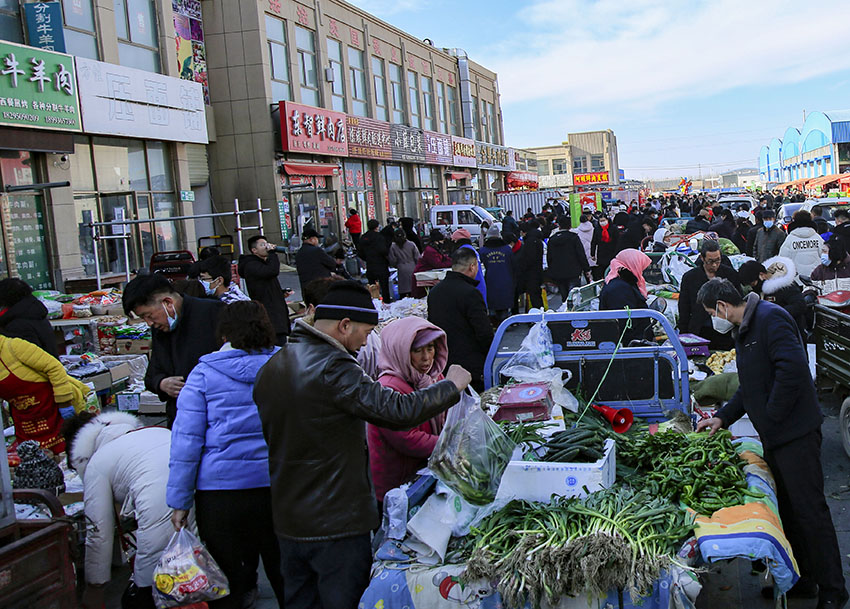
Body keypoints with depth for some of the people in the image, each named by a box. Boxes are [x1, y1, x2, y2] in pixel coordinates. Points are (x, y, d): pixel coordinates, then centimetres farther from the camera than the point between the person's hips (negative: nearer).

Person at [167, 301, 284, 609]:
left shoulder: (204, 374, -3)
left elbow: (187, 439, -6)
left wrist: (179, 501, -1)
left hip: (220, 488, -2)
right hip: (276, 485, 2)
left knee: (225, 581, 12)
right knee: (283, 572, 16)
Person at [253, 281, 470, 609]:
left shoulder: (270, 368, 7)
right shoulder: (332, 368, -22)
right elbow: (398, 411, -26)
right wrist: (452, 385, -12)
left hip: (287, 520, 8)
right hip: (337, 522, -8)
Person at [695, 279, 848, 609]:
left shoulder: (771, 318, -15)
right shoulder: (744, 330, 17)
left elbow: (794, 369, -27)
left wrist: (772, 415, -20)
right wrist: (722, 417, 17)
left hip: (795, 433, -10)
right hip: (773, 435, 10)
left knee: (809, 509, -3)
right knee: (786, 508, 15)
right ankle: (800, 577, 27)